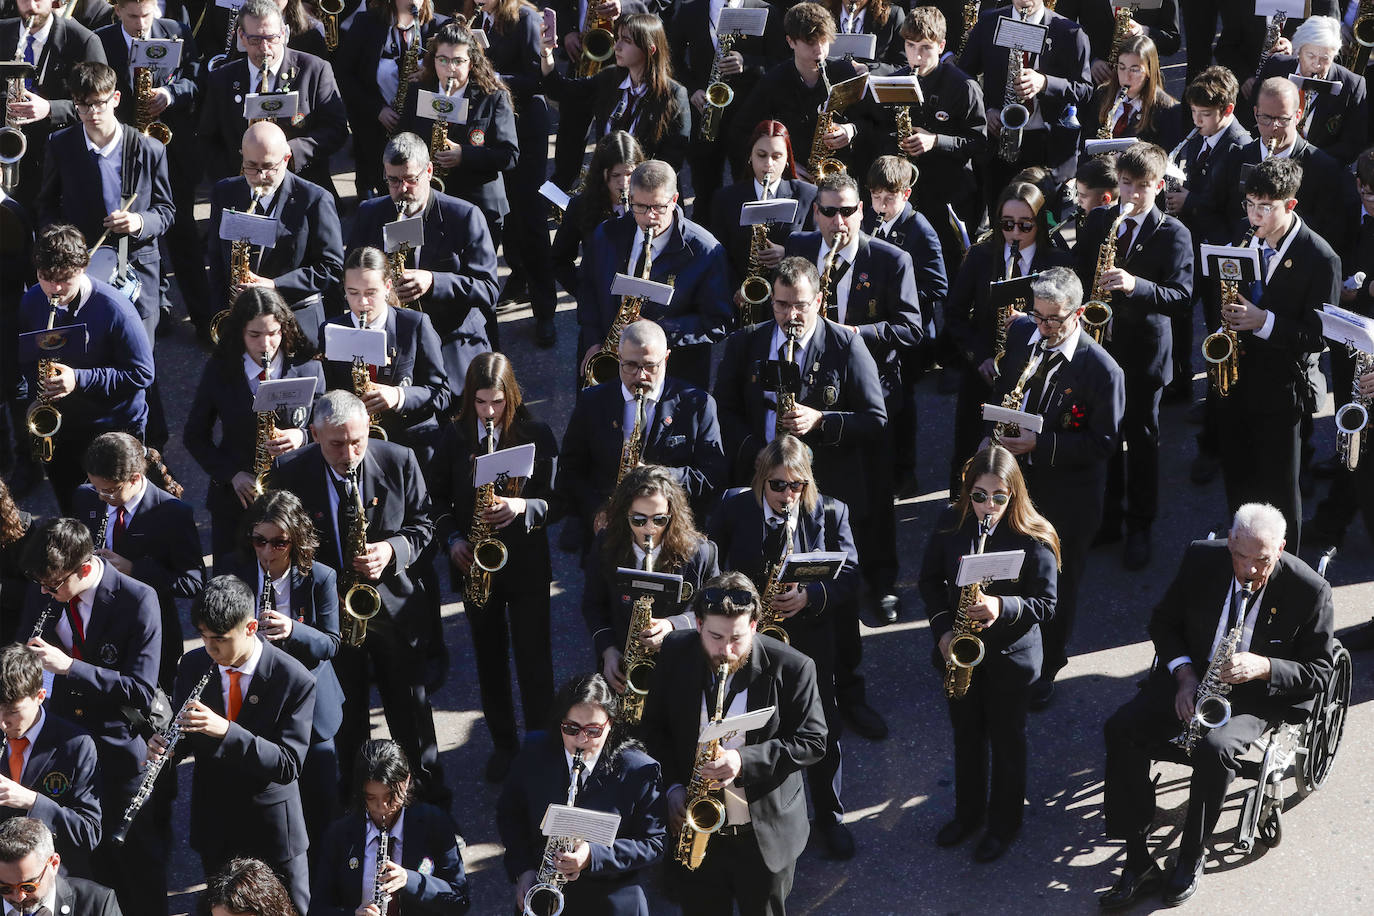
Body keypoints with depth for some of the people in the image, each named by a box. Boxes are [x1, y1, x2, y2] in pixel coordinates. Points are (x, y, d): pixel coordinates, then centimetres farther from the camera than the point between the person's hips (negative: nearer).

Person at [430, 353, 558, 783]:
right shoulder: (455, 435, -2)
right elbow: (439, 496, 8)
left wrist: (521, 507, -26)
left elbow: (556, 501, -8)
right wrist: (453, 538, -7)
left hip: (526, 566, -3)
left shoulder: (536, 433, -9)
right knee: (490, 658, 13)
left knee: (534, 661, 2)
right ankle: (503, 743, 28)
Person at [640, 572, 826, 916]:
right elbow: (654, 725, 5)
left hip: (765, 836, -2)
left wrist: (745, 760, -26)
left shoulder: (792, 668, -16)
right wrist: (672, 785, -9)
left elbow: (812, 742, -13)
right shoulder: (675, 655, -7)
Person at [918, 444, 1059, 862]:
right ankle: (968, 812, 40)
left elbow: (1045, 604, -15)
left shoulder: (1033, 538, -18)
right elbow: (930, 580, 3)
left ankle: (1004, 824, 30)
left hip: (1009, 655, -4)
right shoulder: (951, 523, -7)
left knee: (1007, 740, 12)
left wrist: (1002, 607, -32)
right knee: (966, 734, 20)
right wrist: (943, 628, -9)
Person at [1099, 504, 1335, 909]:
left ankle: (1191, 860, -12)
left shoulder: (1309, 589, -14)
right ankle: (1139, 863, -16)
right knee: (1121, 730, -20)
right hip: (1190, 676, 4)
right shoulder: (1201, 559, -5)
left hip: (1258, 697, -4)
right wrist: (1184, 673, -8)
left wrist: (1264, 667, -26)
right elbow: (1163, 621, 8)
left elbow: (1318, 672, -8)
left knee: (1215, 748, -34)